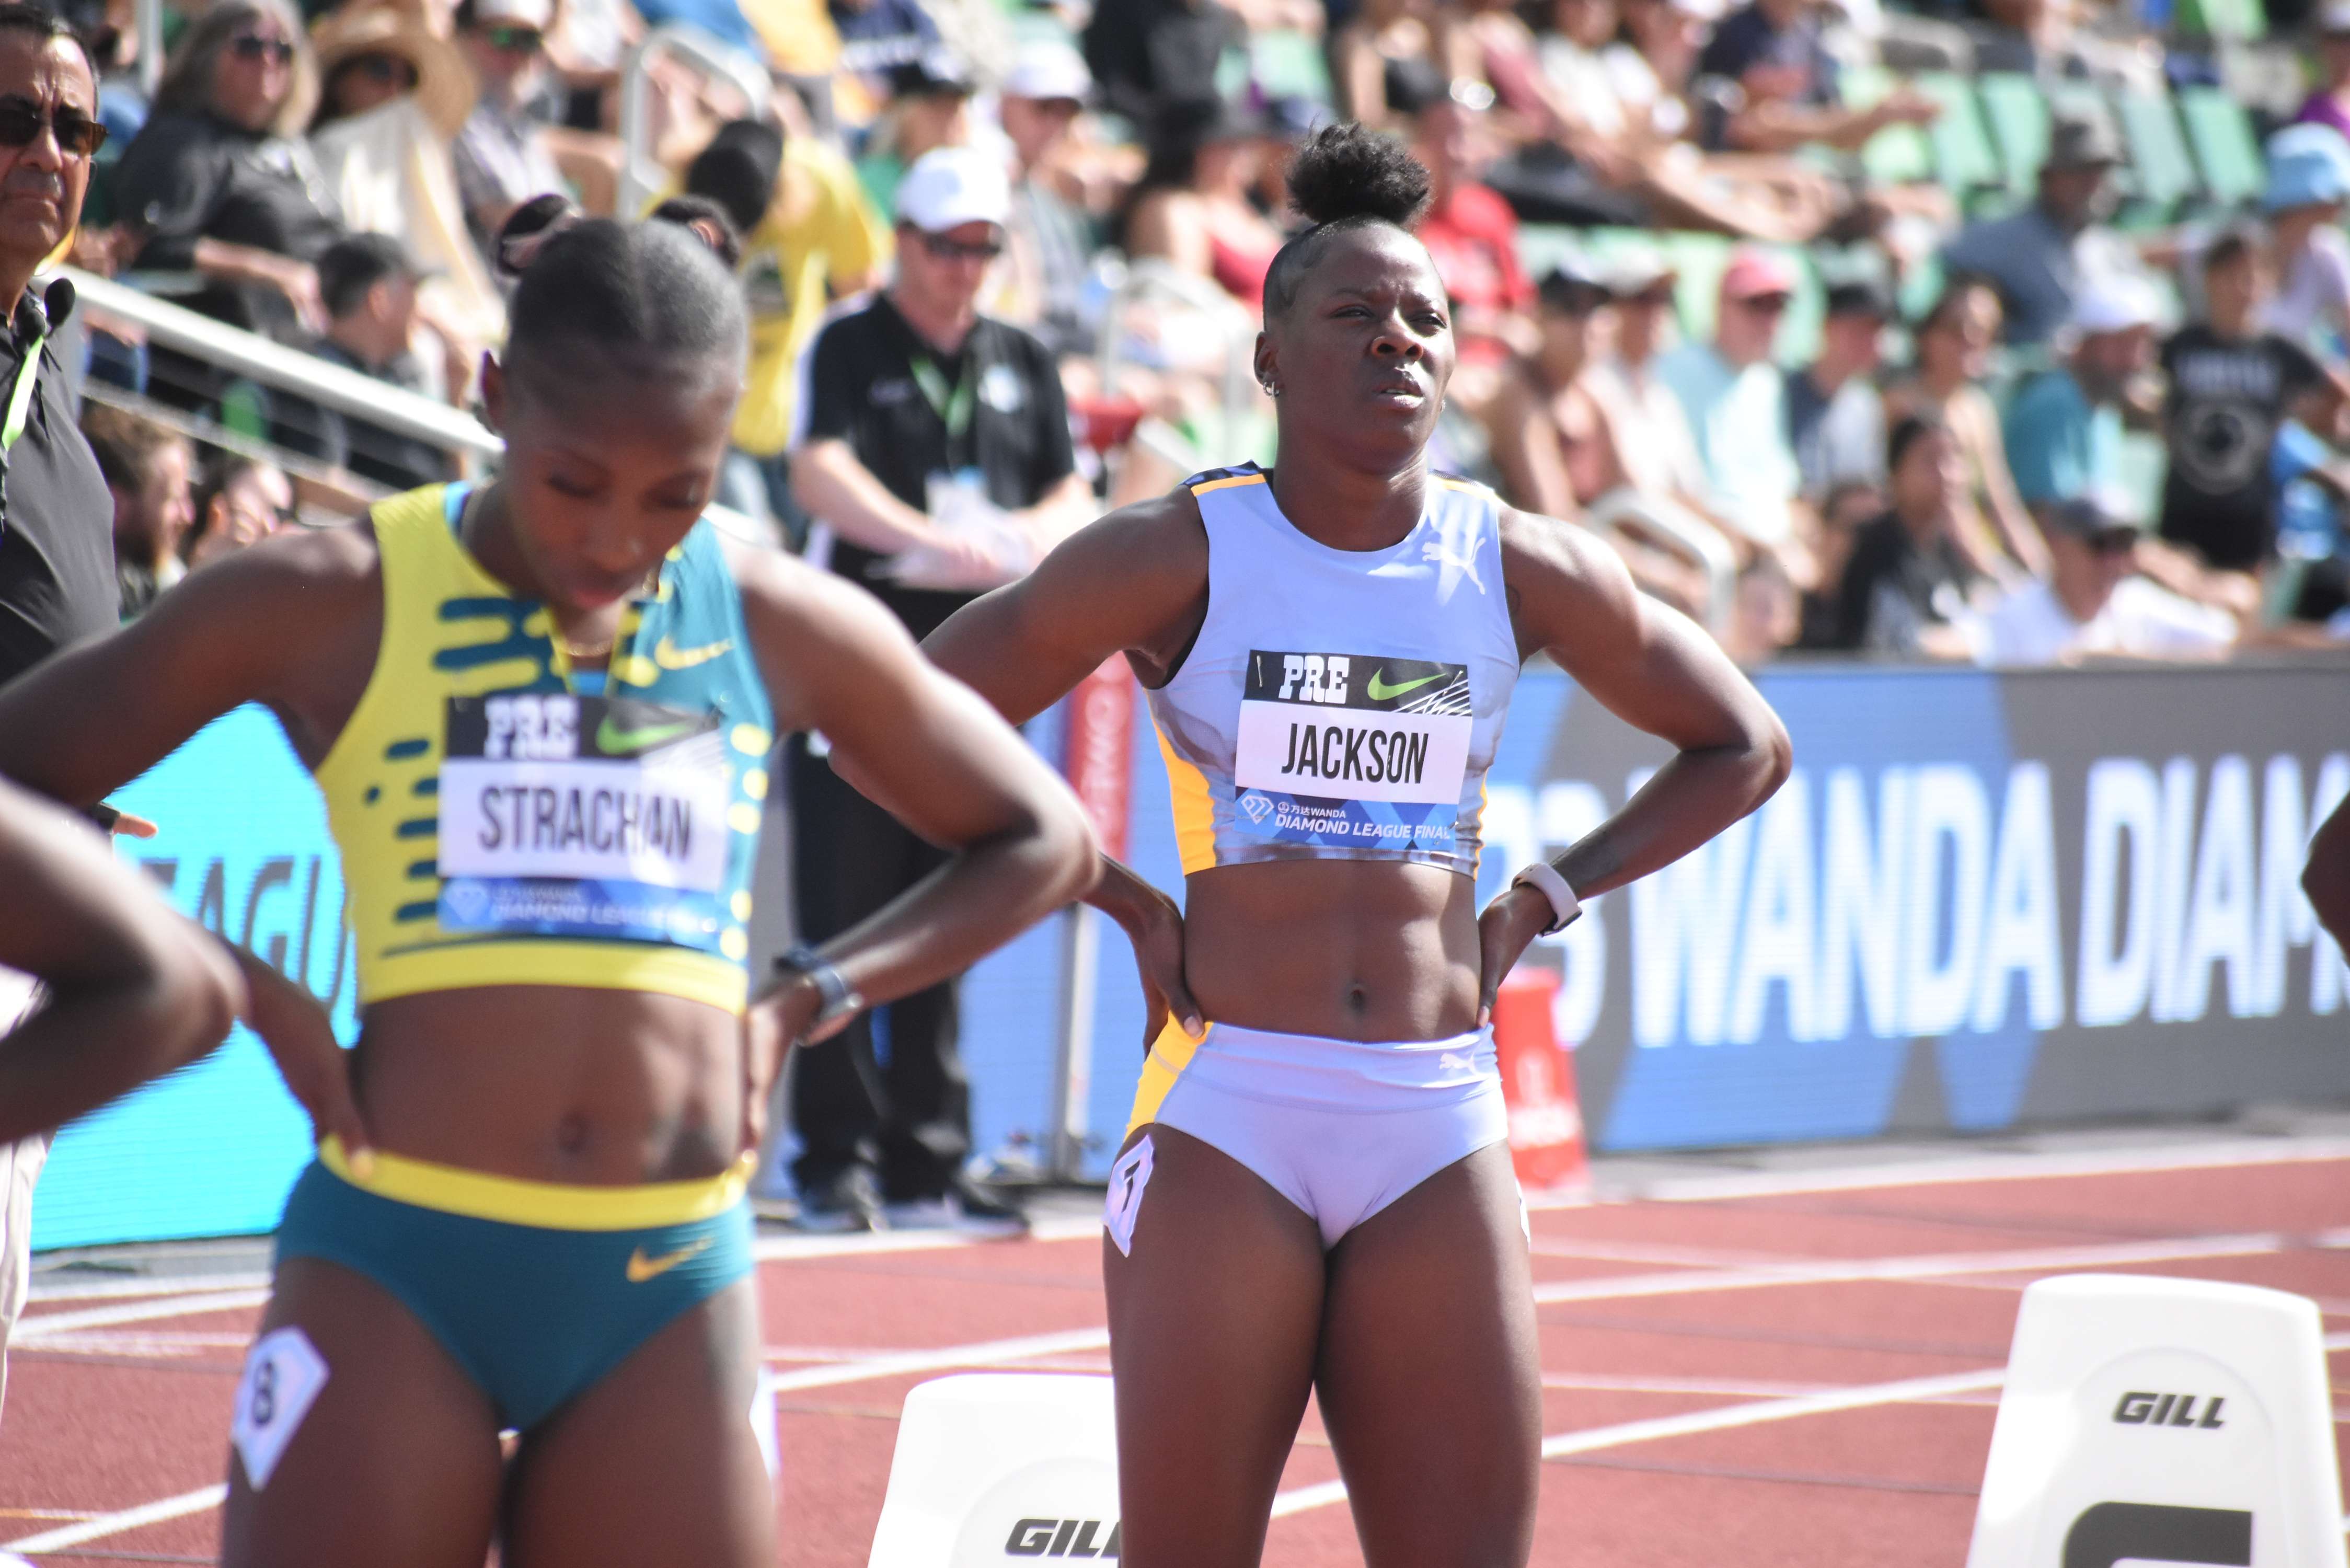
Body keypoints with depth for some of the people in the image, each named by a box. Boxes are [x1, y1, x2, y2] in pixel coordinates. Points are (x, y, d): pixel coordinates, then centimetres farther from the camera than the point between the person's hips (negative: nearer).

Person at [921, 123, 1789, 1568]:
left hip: (1443, 1129, 3)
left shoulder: (1523, 571, 6)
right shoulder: (1182, 555, -2)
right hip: (1224, 1119, -3)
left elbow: (1743, 750, 20)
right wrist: (1118, 899, -2)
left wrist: (1545, 897, 9)